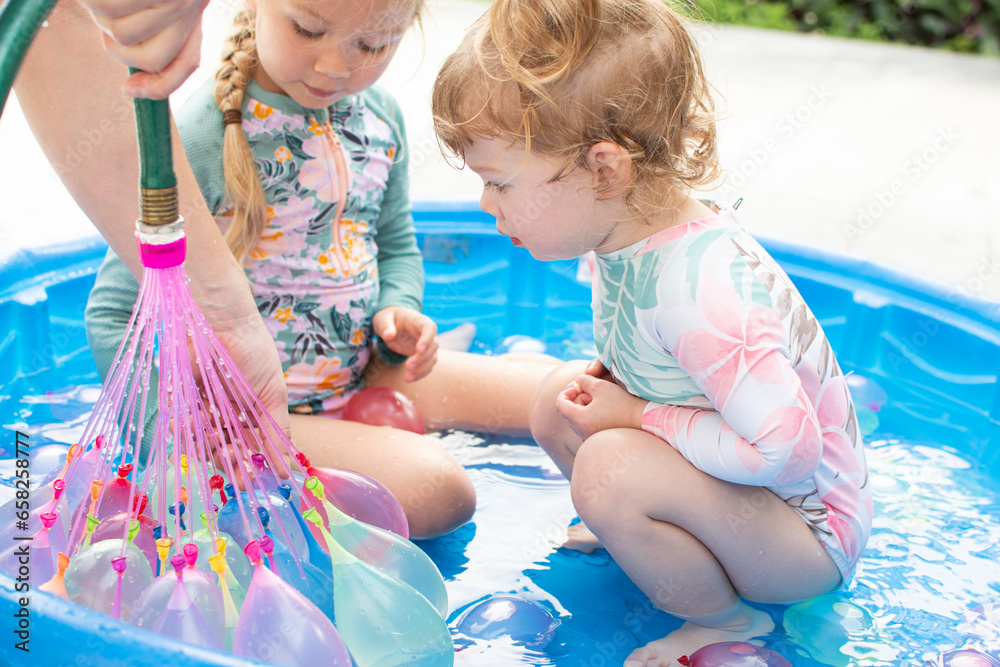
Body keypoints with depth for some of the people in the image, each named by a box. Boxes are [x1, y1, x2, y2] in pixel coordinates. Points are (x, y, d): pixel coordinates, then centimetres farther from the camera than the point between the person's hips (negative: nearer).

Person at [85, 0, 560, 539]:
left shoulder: (380, 117, 0)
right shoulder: (201, 137, -21)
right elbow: (114, 316, -17)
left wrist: (398, 310, -5)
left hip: (366, 372, 7)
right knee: (438, 491, -27)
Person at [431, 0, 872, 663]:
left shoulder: (697, 287, -34)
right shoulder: (625, 238, -6)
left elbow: (785, 450, -33)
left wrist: (640, 418, -23)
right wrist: (609, 381, -7)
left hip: (806, 530, -8)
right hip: (733, 476, 8)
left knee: (609, 469, -30)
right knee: (558, 395, -1)